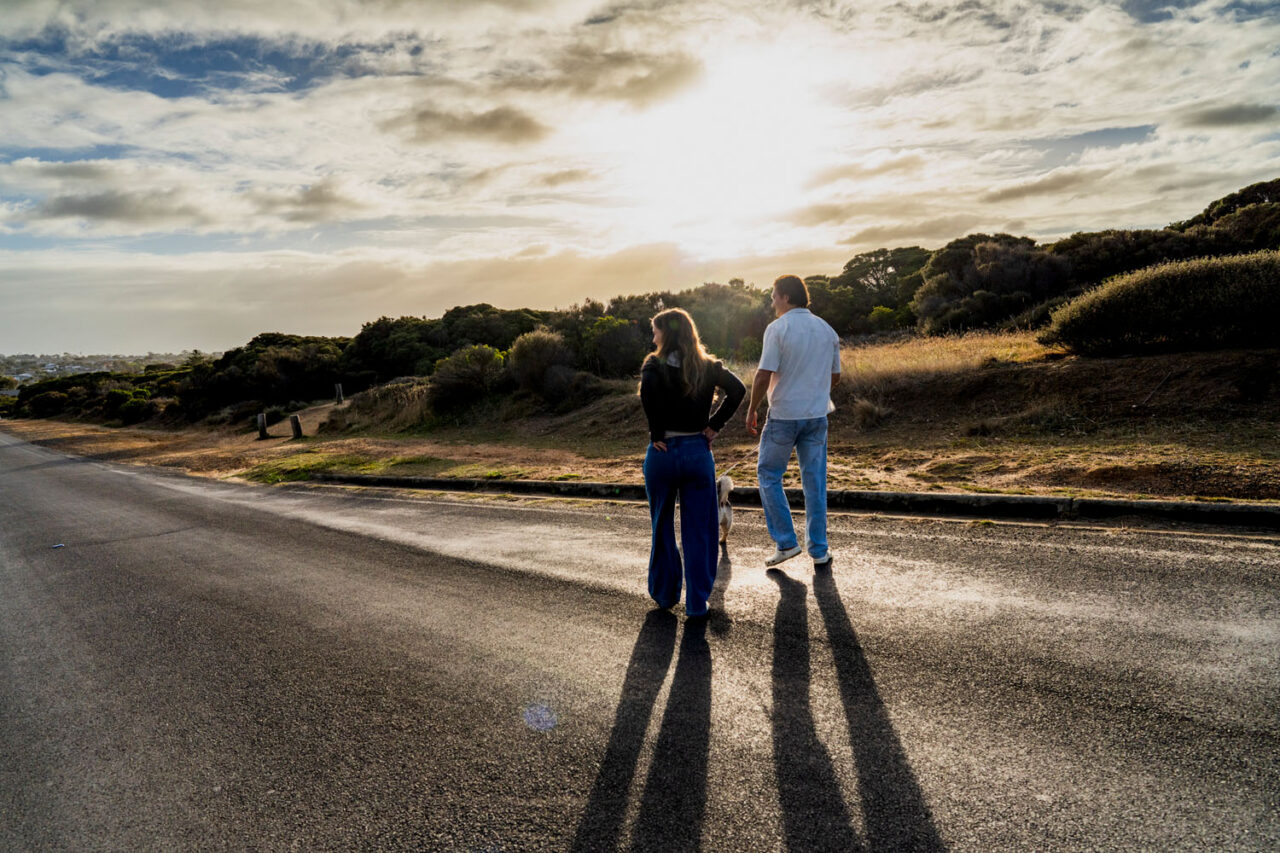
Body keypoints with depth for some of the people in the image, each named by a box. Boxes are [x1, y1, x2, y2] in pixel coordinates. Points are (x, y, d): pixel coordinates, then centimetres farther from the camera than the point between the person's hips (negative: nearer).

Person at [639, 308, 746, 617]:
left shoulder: (655, 365, -6)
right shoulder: (708, 366, 4)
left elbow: (648, 388, -27)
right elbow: (738, 389, -7)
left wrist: (656, 433, -18)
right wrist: (714, 425, -3)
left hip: (663, 453, -2)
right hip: (698, 452, 2)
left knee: (662, 526, 15)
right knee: (698, 530, 8)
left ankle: (665, 593, 26)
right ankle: (697, 602, 11)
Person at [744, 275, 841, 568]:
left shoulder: (778, 328, -11)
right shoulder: (827, 330, 7)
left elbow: (764, 375, -16)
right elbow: (835, 376, 13)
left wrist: (752, 410, -5)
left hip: (784, 415, -5)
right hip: (817, 415, 5)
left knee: (768, 475, 11)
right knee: (815, 481, 10)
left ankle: (786, 542, 10)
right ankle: (819, 551, 15)